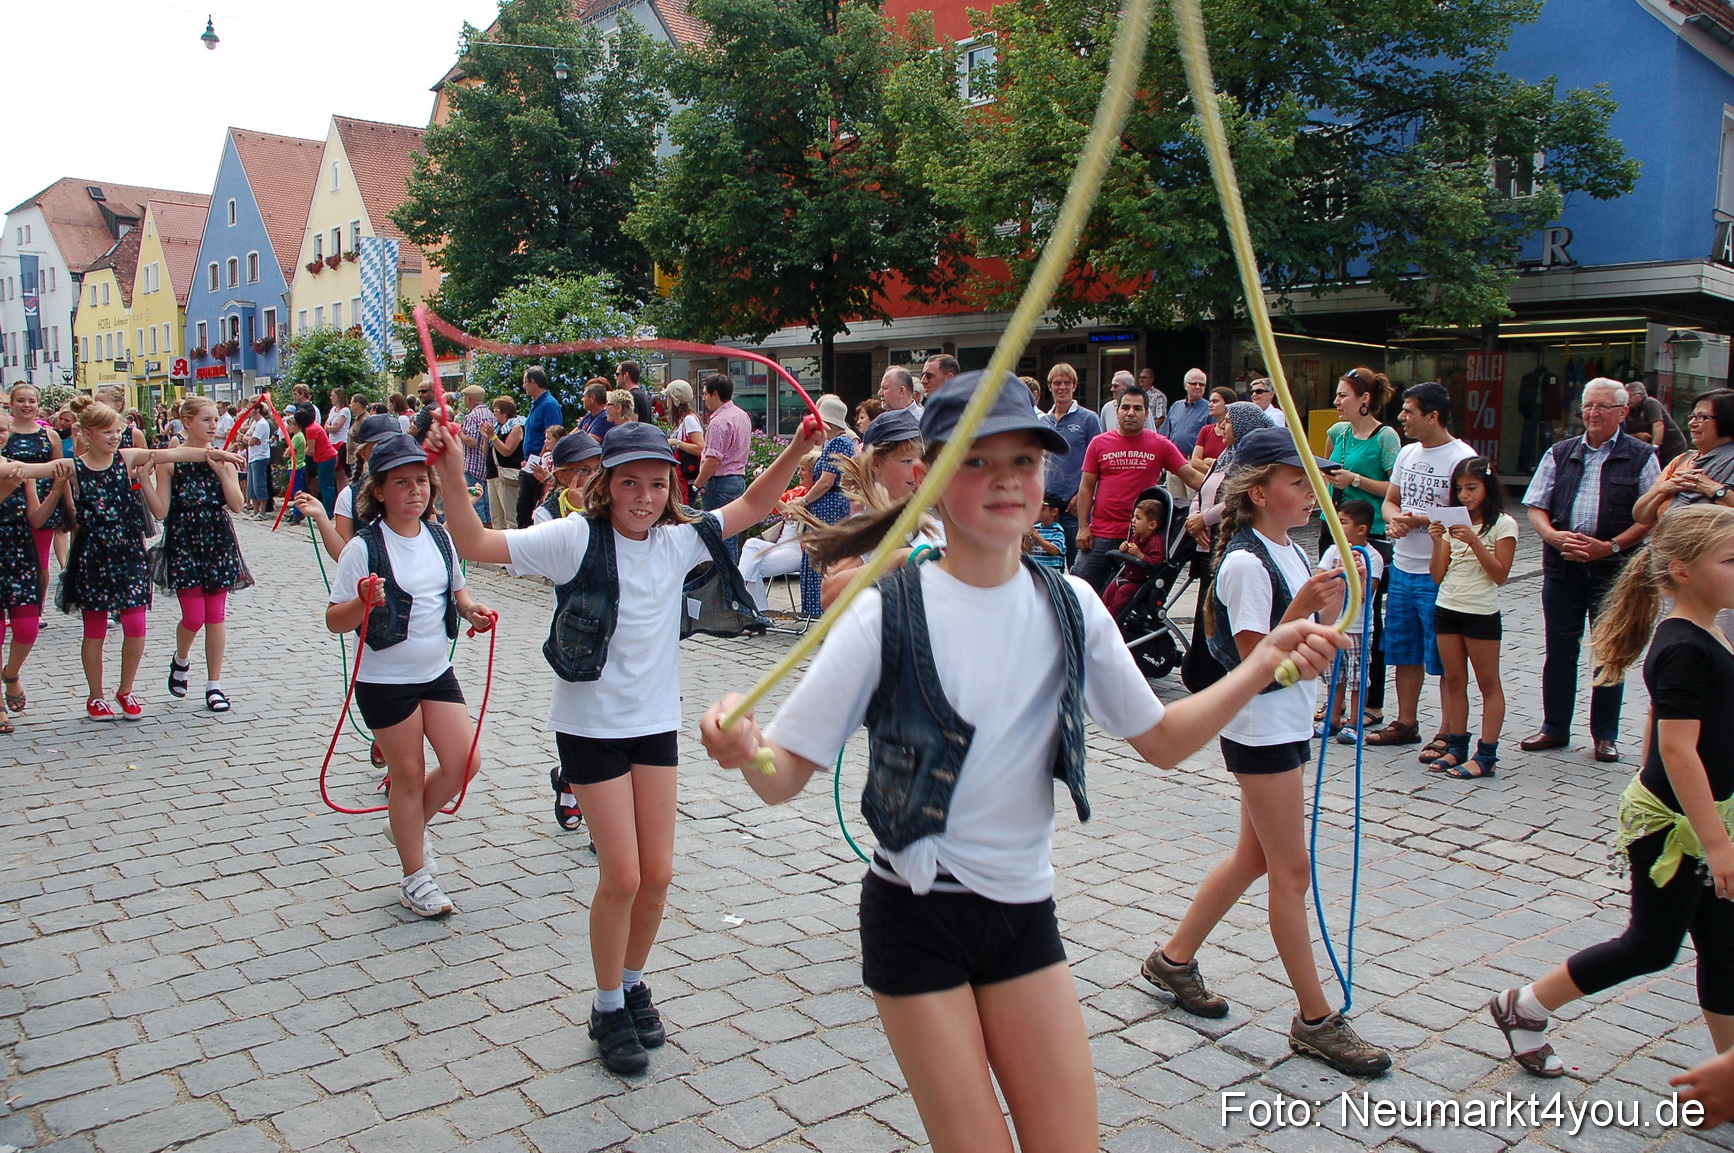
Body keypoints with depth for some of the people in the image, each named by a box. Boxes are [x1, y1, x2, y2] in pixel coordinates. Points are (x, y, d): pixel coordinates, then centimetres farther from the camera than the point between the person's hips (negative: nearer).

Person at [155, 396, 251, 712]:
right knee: (194, 617, -5)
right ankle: (181, 660, 28)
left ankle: (214, 684, 13)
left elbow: (237, 504, -5)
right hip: (183, 543, -2)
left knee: (216, 616, 4)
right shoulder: (170, 460, -4)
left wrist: (220, 470, -13)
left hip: (218, 543, 3)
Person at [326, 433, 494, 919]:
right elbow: (334, 621, -14)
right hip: (385, 680, -5)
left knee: (464, 762, 4)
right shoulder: (363, 548, -14)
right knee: (408, 775, 5)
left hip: (437, 672, 5)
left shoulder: (440, 537, 2)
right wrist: (363, 603, -34)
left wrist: (471, 608, -3)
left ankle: (408, 825, 33)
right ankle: (415, 878, 23)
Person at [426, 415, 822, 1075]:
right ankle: (609, 1008, 20)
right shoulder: (577, 538, -13)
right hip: (591, 725, -4)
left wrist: (795, 452, -3)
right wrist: (452, 480, -32)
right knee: (622, 877, -3)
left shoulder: (678, 540, -1)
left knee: (657, 874, 8)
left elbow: (749, 508, 9)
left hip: (656, 722, 4)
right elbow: (477, 545, -18)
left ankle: (634, 984, 33)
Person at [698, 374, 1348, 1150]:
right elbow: (784, 777, -15)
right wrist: (744, 749, -38)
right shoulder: (888, 613, -16)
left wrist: (1263, 665, -6)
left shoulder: (1070, 606, -2)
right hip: (917, 918, -4)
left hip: (1025, 916, 4)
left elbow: (1161, 739, 6)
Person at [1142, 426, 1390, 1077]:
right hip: (1259, 727, -10)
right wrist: (1303, 606, -29)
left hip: (1288, 722, 10)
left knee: (1255, 857, 17)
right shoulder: (1246, 563, -19)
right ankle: (1315, 1020, 13)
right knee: (1291, 871, 0)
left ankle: (1174, 959, 31)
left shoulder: (1290, 551, 9)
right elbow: (1255, 662, -21)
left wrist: (1327, 599, -1)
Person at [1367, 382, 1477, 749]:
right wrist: (1393, 520, -5)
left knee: (1444, 659, 1)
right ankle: (1405, 723, 27)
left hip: (1438, 574, -8)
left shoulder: (1461, 458, -13)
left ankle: (1448, 733, 12)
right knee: (1404, 651, 15)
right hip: (1402, 568, 8)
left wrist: (1420, 521, -22)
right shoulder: (1407, 453, 11)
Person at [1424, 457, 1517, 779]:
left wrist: (1474, 541, -19)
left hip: (1481, 612, -5)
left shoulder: (1503, 524, -4)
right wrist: (1438, 542, -9)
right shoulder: (1454, 523, 11)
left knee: (1488, 683, 1)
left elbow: (1500, 575, -12)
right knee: (1453, 681, 9)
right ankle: (1456, 748, 15)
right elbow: (1438, 575, 6)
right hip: (1447, 608, 6)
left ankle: (1486, 755, 2)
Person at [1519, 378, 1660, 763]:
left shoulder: (1641, 457, 1)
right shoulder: (1560, 454, 9)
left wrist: (1609, 546, -15)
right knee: (1559, 649, 9)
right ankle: (1554, 729, 20)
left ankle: (1605, 735, 16)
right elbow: (1536, 507, 7)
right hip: (1562, 566, 3)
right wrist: (1554, 536, -12)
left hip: (1613, 569, -3)